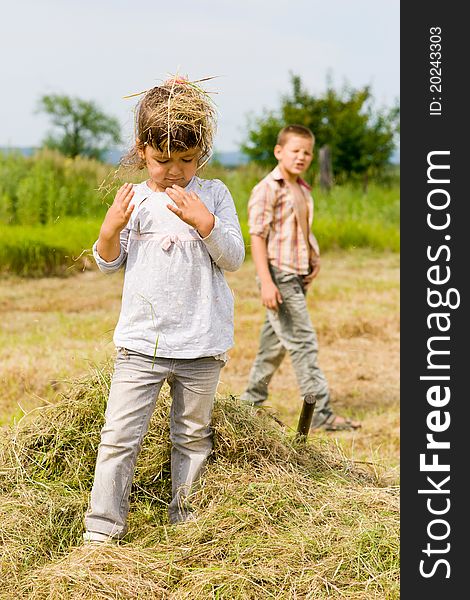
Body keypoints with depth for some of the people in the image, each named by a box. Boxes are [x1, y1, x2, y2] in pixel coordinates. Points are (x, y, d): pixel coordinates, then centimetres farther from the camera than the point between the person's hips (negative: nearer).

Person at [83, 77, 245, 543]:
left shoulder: (213, 195, 1)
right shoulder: (134, 199, 3)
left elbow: (233, 259, -5)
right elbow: (109, 263, 7)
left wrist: (204, 221, -20)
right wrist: (110, 229, -14)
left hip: (201, 345, 0)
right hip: (140, 341, 0)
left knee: (192, 435, 12)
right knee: (119, 435, -5)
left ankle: (185, 523, 27)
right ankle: (102, 530, 1)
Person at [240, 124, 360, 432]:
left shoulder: (304, 191, 15)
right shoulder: (268, 189, -11)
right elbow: (257, 237, -15)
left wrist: (315, 260, 10)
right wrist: (266, 282, -20)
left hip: (297, 277, 9)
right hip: (278, 276, -9)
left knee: (276, 344, 14)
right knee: (304, 343, -9)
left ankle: (251, 403, 25)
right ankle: (321, 413, -7)